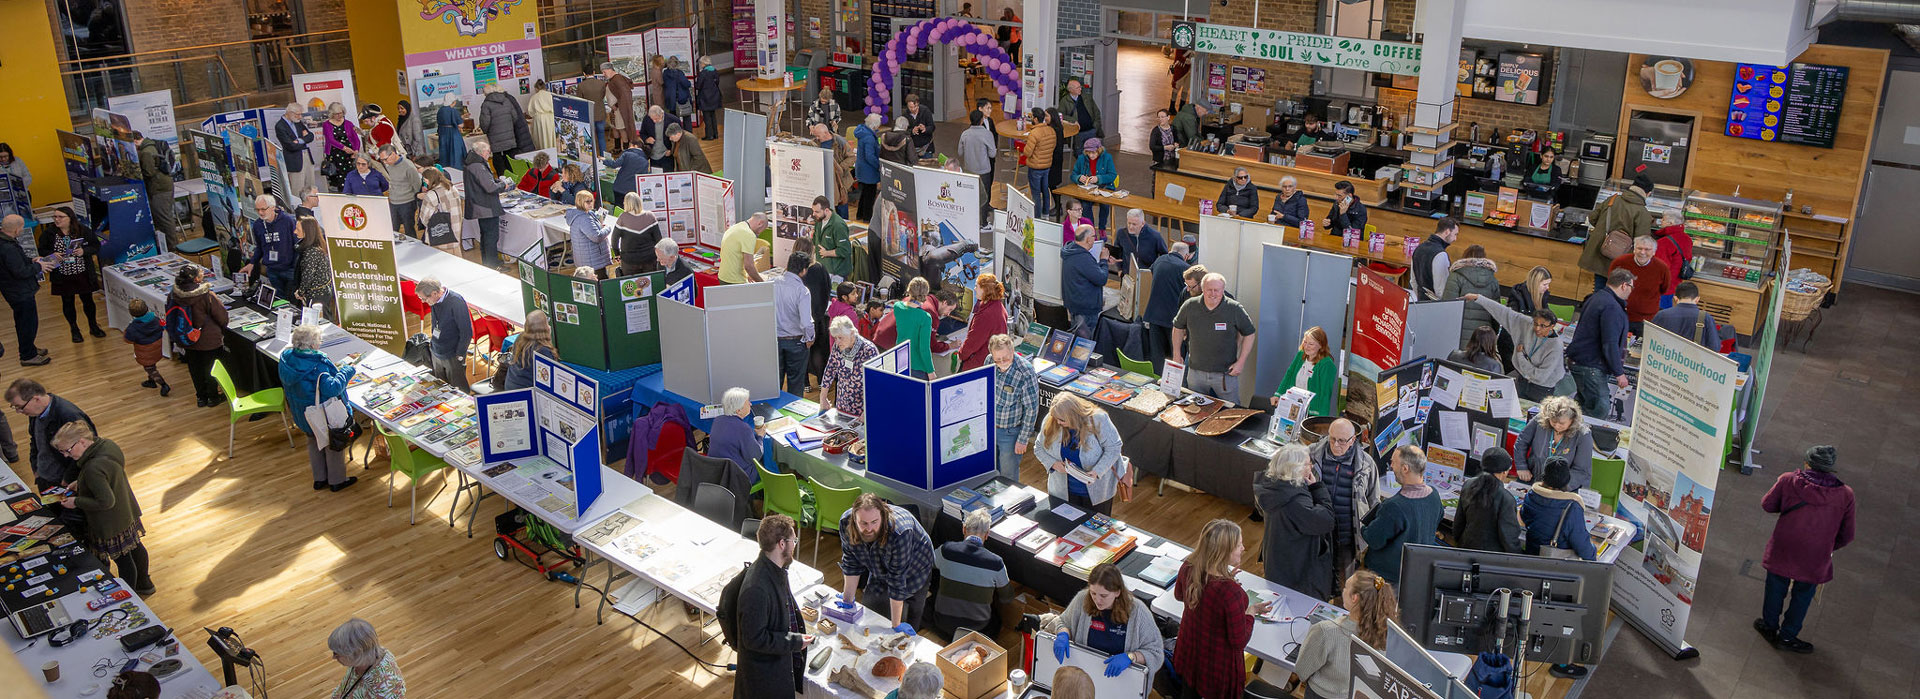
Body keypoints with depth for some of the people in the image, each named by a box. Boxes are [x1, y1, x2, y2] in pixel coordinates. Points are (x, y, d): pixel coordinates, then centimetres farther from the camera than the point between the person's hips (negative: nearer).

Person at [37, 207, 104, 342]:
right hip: (62, 276, 0)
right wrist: (52, 255, -17)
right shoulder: (49, 233, -6)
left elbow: (96, 246, -1)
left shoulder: (82, 230, -8)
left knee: (88, 300, 12)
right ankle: (74, 330, 26)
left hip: (83, 274, 0)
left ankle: (93, 327, 30)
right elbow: (41, 250, 3)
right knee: (67, 303, 11)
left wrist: (84, 251, -19)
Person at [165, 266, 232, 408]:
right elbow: (222, 317, -16)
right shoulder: (207, 296, -26)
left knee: (195, 369, 21)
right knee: (210, 369, 15)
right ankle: (213, 397, 30)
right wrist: (222, 330, 6)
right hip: (209, 340, -5)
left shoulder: (173, 295, -11)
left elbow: (170, 316, 3)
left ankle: (201, 396, 36)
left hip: (187, 341, 5)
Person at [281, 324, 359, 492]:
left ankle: (319, 478, 39)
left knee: (314, 442, 26)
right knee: (333, 444, 14)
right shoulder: (317, 366, -33)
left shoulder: (286, 357, -9)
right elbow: (331, 388, -37)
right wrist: (347, 371, -27)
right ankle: (337, 480, 27)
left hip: (301, 414, 8)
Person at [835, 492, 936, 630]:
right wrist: (847, 600, -6)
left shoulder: (900, 533, -43)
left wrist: (896, 625, -28)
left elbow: (897, 579, -35)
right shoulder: (845, 522, -28)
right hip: (880, 574, 4)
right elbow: (851, 563, -12)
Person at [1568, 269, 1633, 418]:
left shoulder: (1595, 298, 14)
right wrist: (1619, 373, -16)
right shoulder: (1611, 307, -19)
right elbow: (1610, 344, -22)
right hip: (1591, 368, -11)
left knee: (1586, 407, 16)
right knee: (1601, 410, -9)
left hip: (1579, 361, 11)